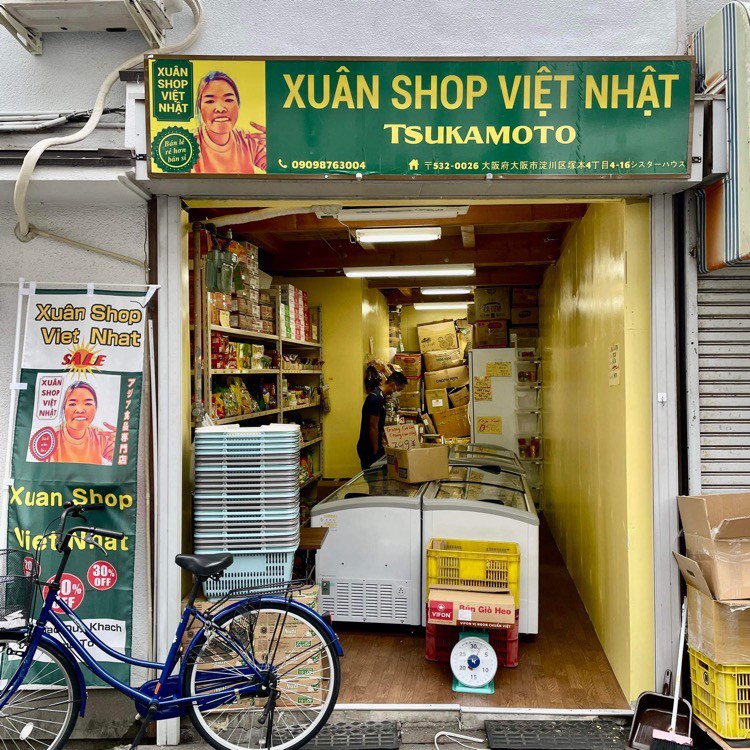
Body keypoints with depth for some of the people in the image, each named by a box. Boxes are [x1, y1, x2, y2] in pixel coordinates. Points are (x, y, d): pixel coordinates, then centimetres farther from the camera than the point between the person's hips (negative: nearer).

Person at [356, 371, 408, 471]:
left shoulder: (380, 396, 12)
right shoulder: (376, 398, -20)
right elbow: (373, 427, -21)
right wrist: (376, 450, -17)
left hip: (373, 446, 10)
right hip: (369, 448, -10)